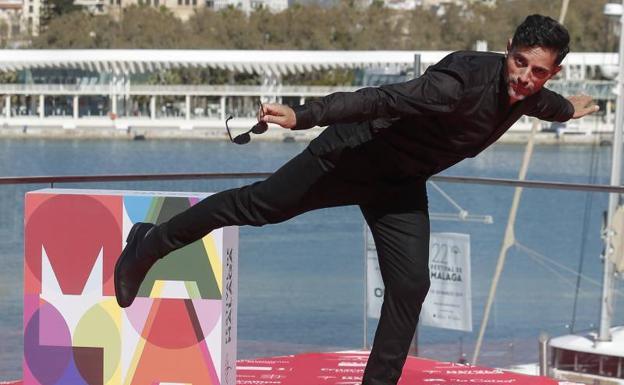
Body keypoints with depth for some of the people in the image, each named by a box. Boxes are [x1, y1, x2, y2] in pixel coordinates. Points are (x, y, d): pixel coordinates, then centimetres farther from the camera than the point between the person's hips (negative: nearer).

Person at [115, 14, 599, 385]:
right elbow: (380, 98, -44)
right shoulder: (464, 79, -36)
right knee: (256, 205, 4)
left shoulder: (528, 95, -9)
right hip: (356, 156, -7)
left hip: (402, 185, 7)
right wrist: (303, 115, -53)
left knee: (411, 286, -3)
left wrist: (569, 110, 41)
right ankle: (149, 246, 23)